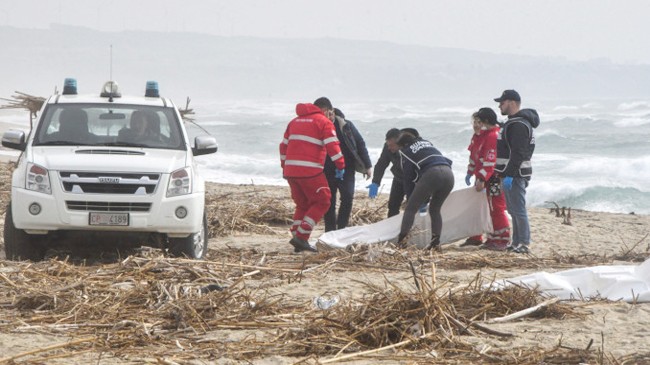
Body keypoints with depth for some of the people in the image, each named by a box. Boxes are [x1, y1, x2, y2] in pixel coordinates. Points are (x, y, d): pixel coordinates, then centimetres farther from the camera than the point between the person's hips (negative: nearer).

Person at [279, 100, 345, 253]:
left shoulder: (295, 121, 21)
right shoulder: (324, 122, 0)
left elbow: (284, 146, 24)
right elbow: (332, 146, -11)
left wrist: (284, 167, 29)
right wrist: (341, 166, -5)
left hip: (290, 170, 7)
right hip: (310, 171, -7)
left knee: (302, 205, 18)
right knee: (322, 202, 3)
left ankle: (298, 241, 11)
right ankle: (301, 237, -7)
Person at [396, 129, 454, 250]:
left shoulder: (406, 151, 18)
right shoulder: (427, 143, 34)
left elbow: (408, 178, 16)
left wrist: (410, 198, 26)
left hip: (431, 173, -5)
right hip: (448, 174, 5)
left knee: (411, 208, 3)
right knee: (435, 209, 21)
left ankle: (401, 239, -8)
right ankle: (436, 241, 9)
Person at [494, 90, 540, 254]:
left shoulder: (519, 125, -17)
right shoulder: (512, 123, 19)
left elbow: (518, 153, -24)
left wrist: (510, 175, -26)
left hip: (515, 174, -11)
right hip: (510, 174, 11)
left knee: (518, 210, -9)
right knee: (514, 210, 14)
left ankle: (525, 244, -8)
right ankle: (516, 242, 19)